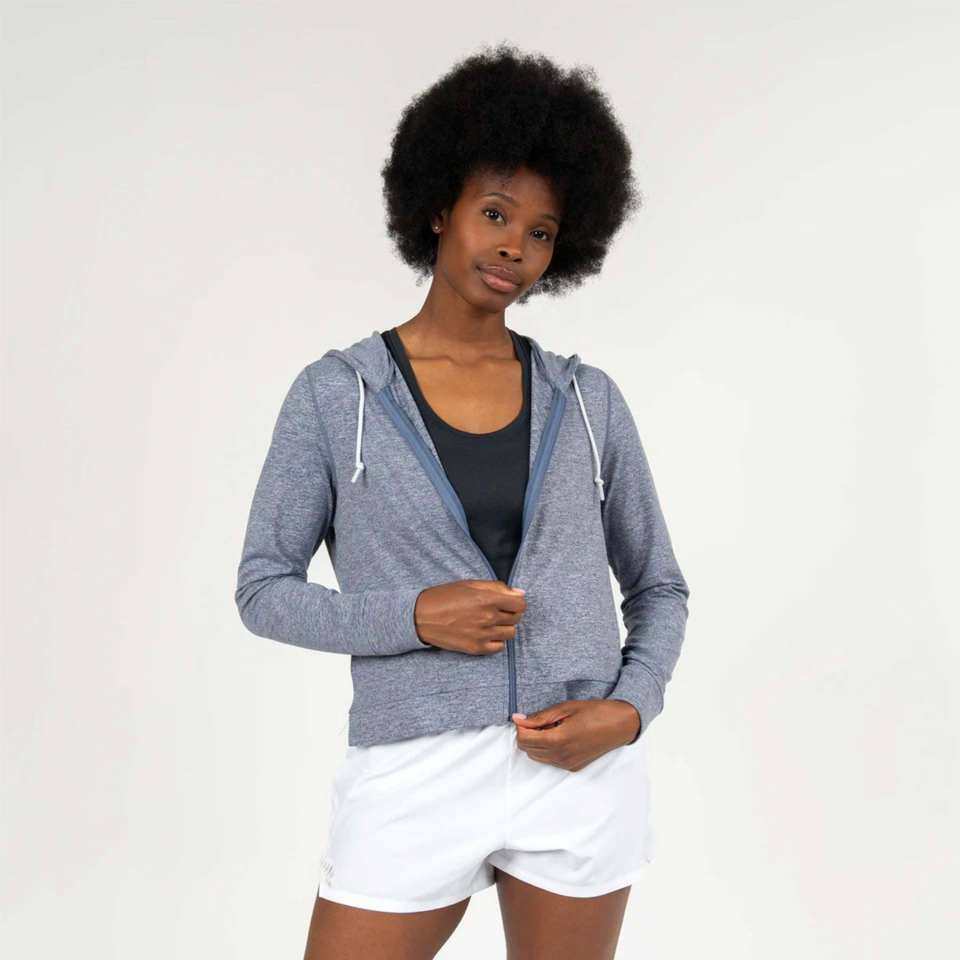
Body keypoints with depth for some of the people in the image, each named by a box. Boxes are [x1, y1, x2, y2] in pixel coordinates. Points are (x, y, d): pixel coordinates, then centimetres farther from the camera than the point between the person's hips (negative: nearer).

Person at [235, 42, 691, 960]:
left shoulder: (587, 400, 4)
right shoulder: (334, 393, -2)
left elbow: (659, 586, 11)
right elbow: (264, 591, 0)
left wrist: (627, 712, -7)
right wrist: (413, 615, -16)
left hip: (578, 771, 2)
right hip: (415, 778, -1)